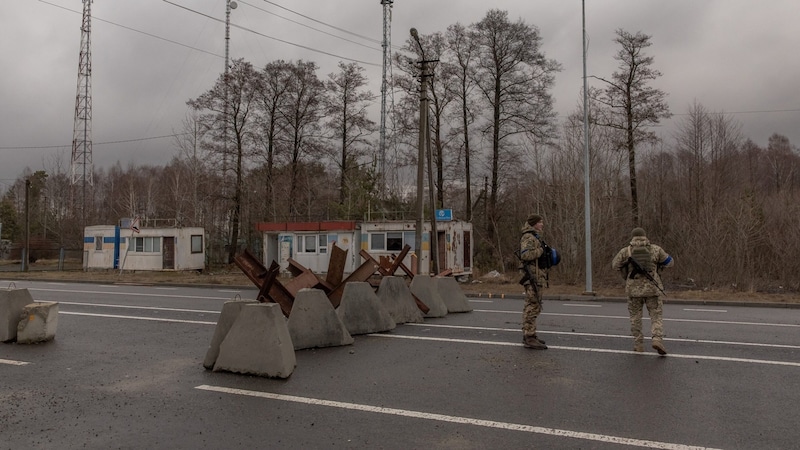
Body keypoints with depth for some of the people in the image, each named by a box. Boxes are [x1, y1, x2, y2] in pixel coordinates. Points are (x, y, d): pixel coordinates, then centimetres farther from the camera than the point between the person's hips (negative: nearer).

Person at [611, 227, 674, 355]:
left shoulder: (626, 250, 0)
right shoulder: (655, 249, 1)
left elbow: (615, 265, 13)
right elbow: (670, 262, 15)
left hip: (634, 289, 0)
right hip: (652, 288, 0)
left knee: (635, 317, 15)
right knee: (656, 317, 7)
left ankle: (639, 345, 13)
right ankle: (657, 340, -16)